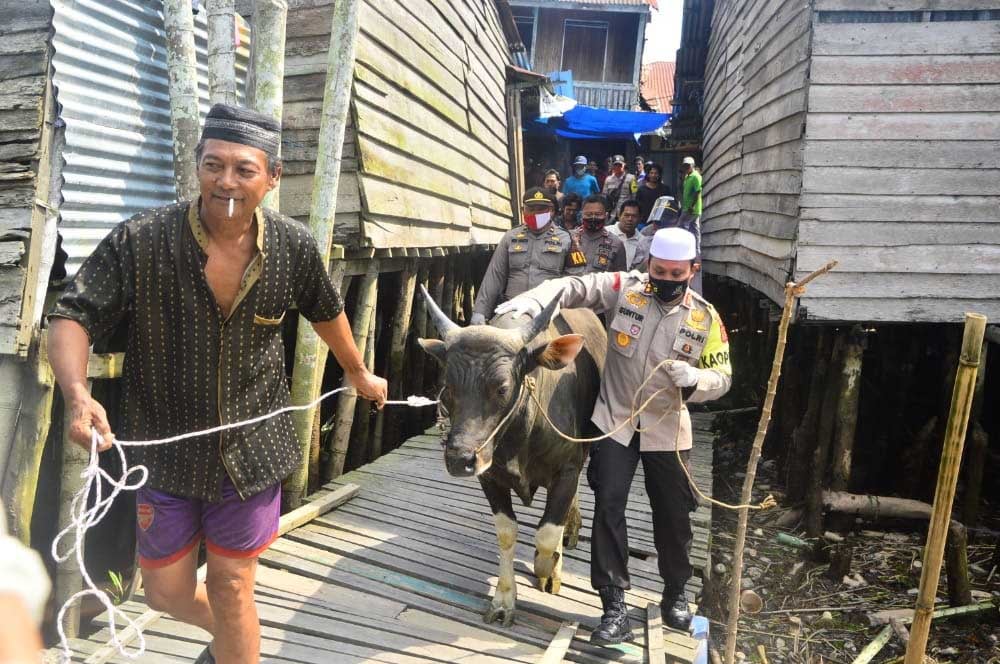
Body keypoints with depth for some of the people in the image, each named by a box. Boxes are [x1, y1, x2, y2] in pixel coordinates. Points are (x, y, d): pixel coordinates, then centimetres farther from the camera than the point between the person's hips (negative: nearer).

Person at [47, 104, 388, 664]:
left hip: (253, 451, 0)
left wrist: (359, 374, 23)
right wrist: (79, 395, -33)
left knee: (231, 591, 9)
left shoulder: (294, 247, -10)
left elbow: (327, 312, 9)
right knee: (167, 593, 15)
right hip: (166, 450, 1)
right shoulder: (140, 240, -17)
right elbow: (72, 318, -14)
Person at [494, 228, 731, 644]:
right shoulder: (624, 288, -7)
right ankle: (615, 607, 5)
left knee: (673, 514, 11)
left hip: (667, 429, 1)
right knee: (608, 506, -5)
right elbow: (574, 287, -12)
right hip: (614, 421, -1)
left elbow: (722, 377, -2)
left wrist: (694, 379, -25)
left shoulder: (705, 317, -4)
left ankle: (675, 595, 35)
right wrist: (533, 300, -32)